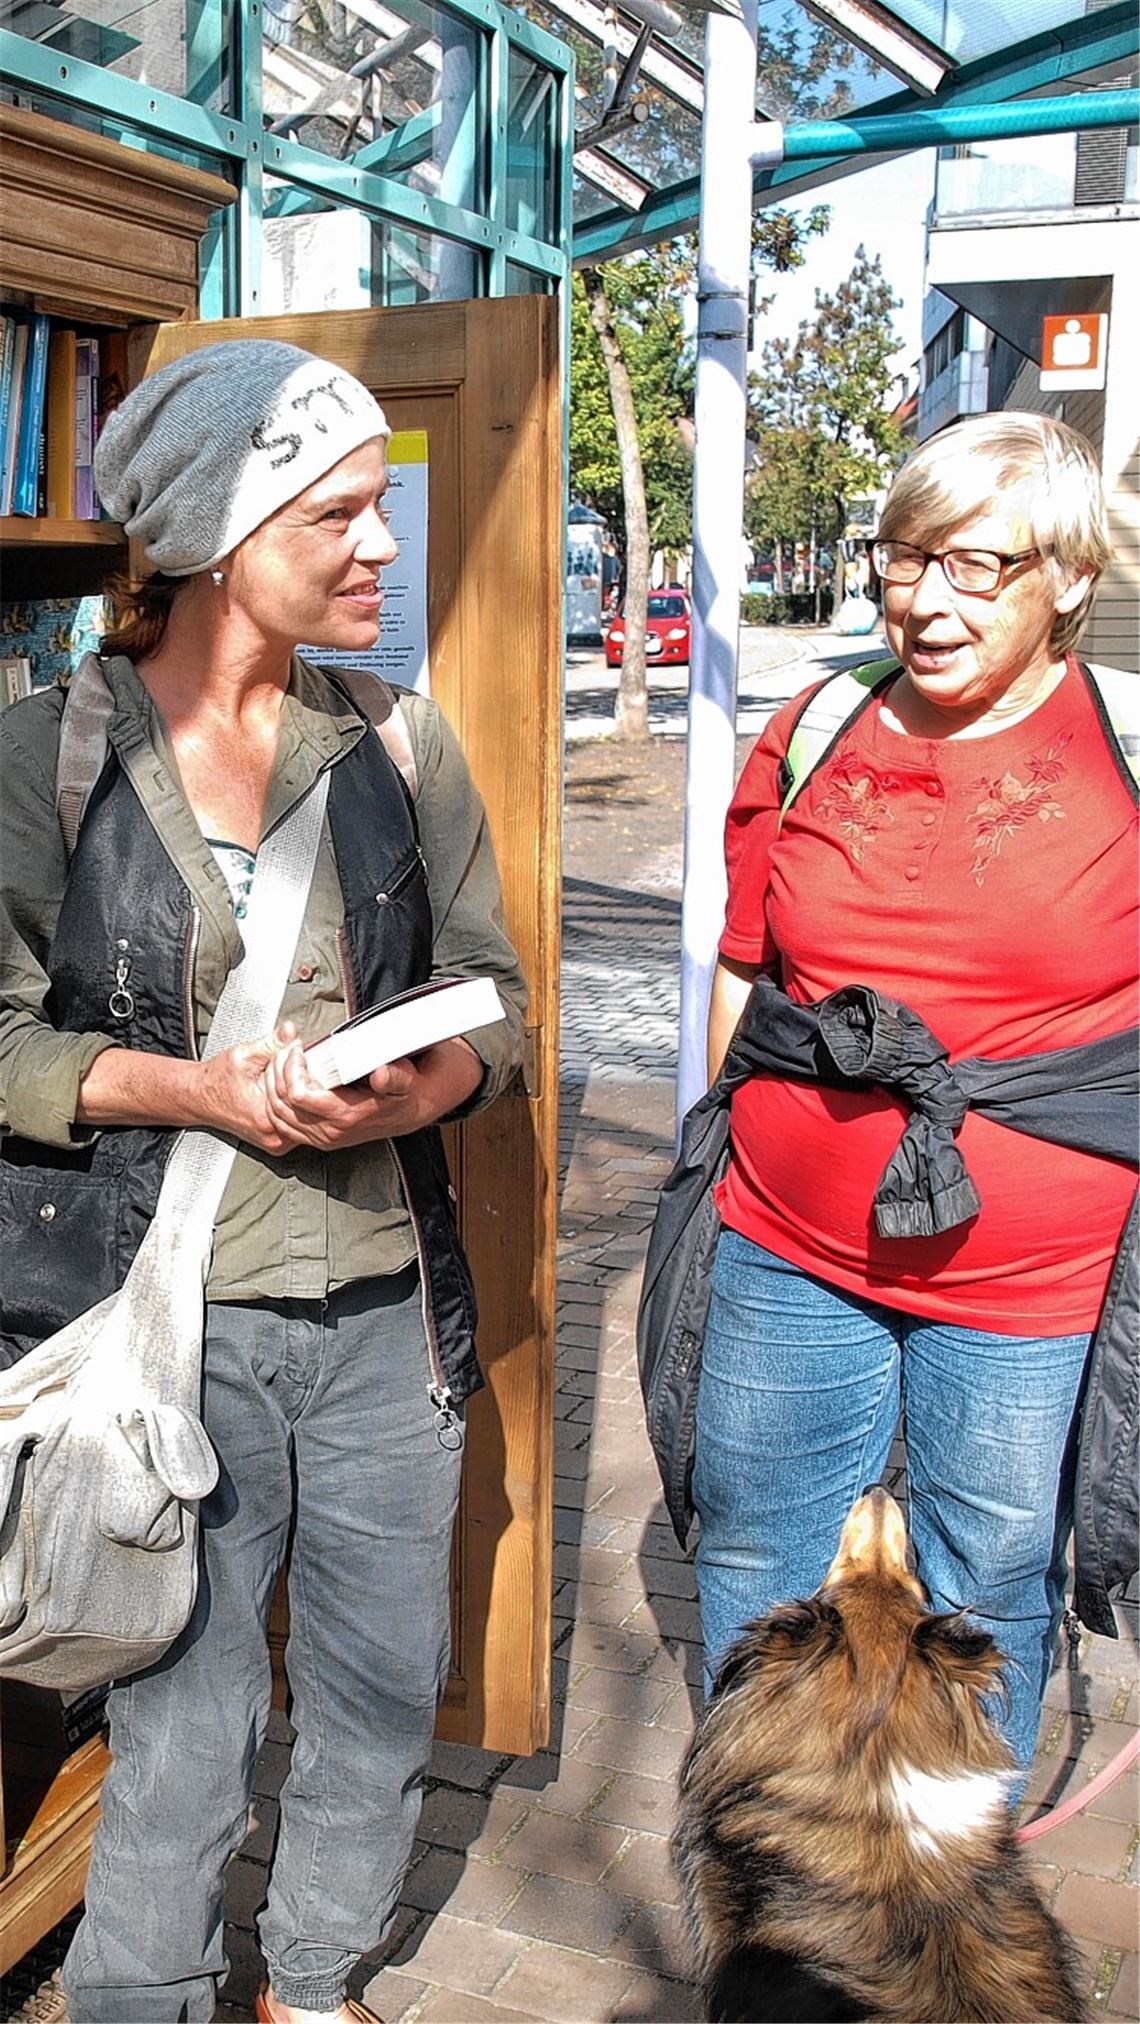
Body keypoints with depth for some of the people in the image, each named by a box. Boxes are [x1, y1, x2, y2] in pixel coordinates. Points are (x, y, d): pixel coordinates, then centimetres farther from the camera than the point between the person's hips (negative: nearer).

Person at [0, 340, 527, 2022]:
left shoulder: (400, 744, 3)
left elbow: (489, 987, 8)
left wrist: (423, 1087, -14)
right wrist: (184, 1084, -18)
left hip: (385, 1312, 4)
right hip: (169, 1326, -4)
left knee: (385, 1695, 18)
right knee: (181, 1735, 9)